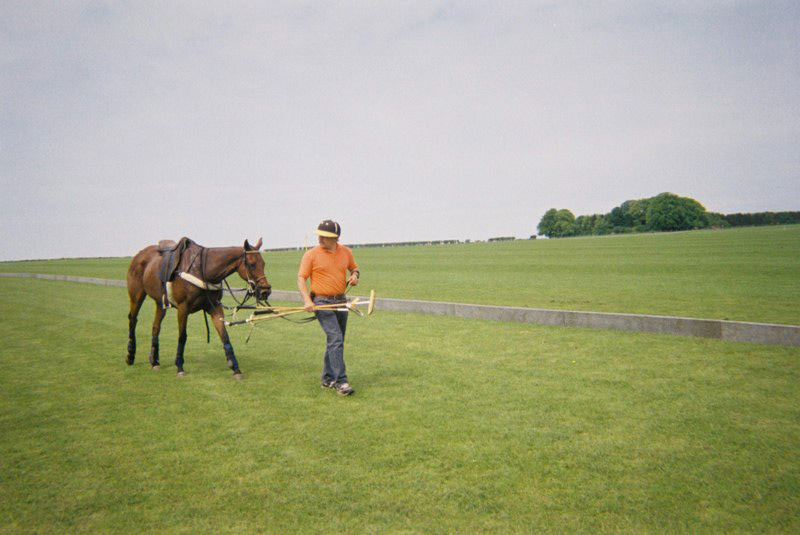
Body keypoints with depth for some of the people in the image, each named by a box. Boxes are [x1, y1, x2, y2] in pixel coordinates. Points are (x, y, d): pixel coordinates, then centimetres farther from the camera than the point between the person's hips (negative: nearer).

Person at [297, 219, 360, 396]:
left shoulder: (346, 252, 6)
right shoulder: (311, 254, -6)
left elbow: (354, 268, 22)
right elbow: (301, 278, -6)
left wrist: (355, 275, -2)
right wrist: (307, 300, -18)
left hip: (341, 301, 5)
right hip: (322, 302, -5)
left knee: (336, 342, 12)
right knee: (336, 339, -16)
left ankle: (328, 379, 27)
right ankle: (340, 382, -13)